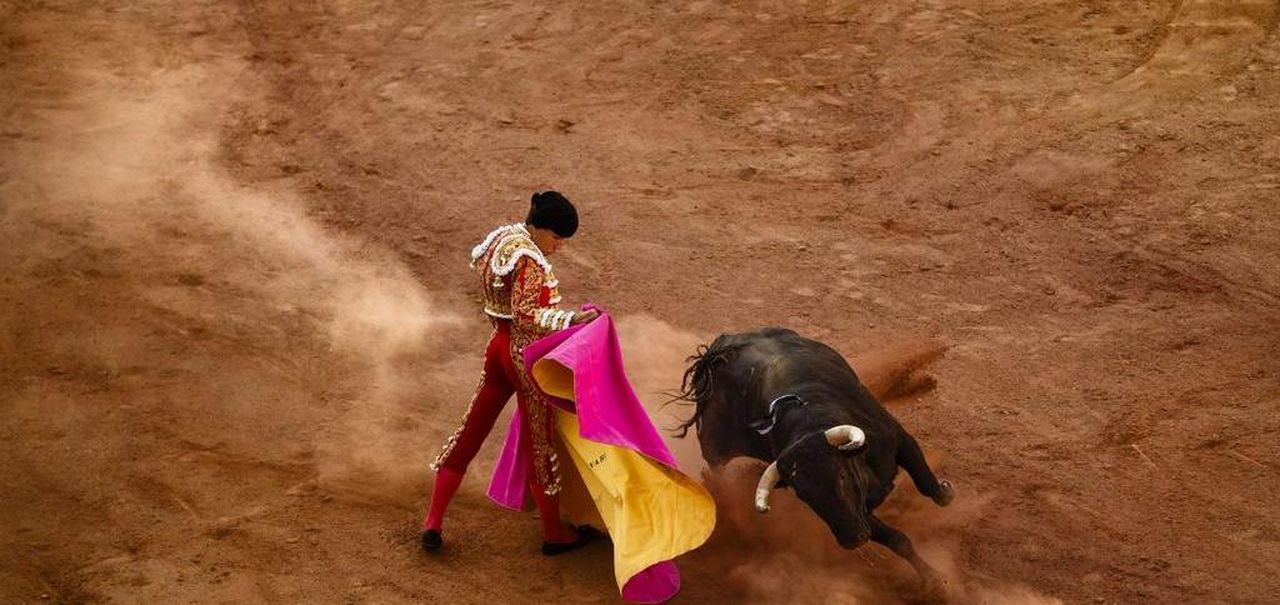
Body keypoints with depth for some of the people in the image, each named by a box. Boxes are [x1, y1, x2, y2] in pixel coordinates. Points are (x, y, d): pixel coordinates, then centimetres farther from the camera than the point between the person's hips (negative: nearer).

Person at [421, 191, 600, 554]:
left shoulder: (503, 238, 5)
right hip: (527, 356, -9)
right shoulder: (529, 260, -22)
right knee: (540, 440, 5)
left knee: (471, 429, 13)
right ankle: (554, 533, 19)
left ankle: (433, 522, 16)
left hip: (499, 346, 9)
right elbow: (526, 314, -28)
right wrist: (570, 319, -31)